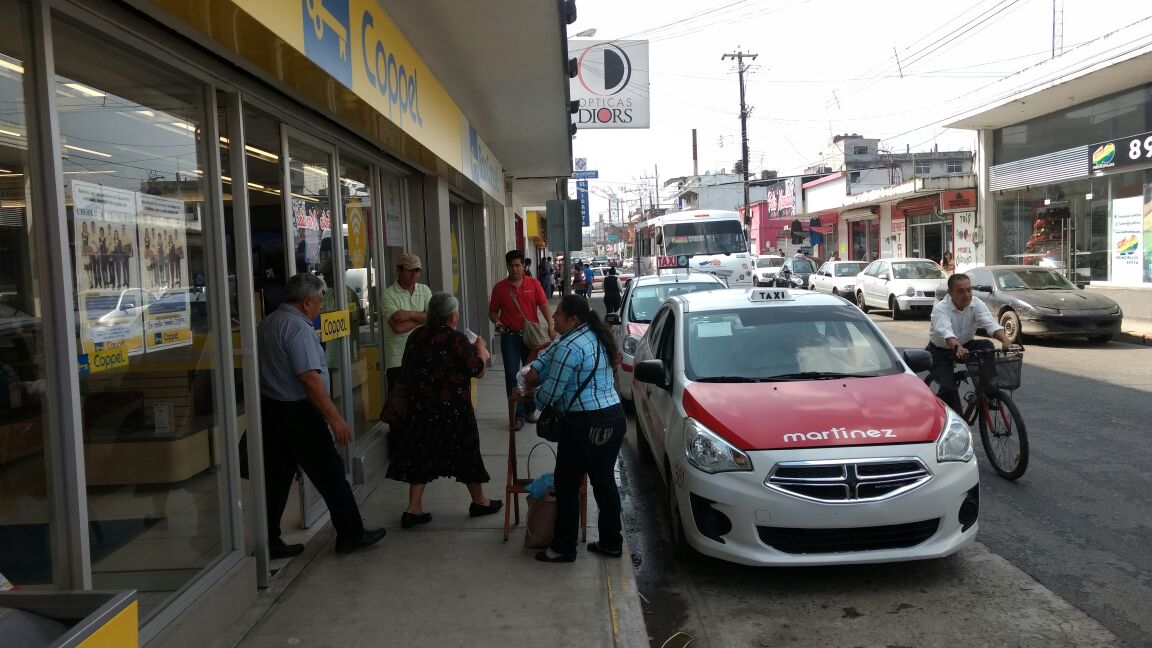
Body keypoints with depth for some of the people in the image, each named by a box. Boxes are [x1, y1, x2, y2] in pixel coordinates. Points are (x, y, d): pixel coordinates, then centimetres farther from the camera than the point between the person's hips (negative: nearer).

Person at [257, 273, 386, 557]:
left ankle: (269, 541, 19)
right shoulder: (298, 328, -17)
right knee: (330, 474, 2)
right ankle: (350, 535, 11)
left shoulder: (266, 323, 12)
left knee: (275, 477, 13)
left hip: (270, 409, 9)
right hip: (297, 413, -9)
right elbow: (309, 378, -24)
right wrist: (335, 418, -22)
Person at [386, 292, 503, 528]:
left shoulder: (415, 337, 1)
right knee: (466, 454, 11)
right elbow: (478, 371, -11)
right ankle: (479, 502, 26)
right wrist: (480, 350, 6)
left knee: (421, 455, 10)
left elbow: (407, 370, 14)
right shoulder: (456, 339, -16)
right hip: (453, 409, -4)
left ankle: (413, 509, 7)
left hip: (421, 408, 5)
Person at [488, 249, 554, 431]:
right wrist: (497, 322, -14)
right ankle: (518, 416, 2)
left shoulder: (534, 284, 1)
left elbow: (544, 305, -6)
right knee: (512, 376, -4)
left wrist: (550, 325, -20)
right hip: (510, 336, -1)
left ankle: (529, 410, 26)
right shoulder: (500, 287, 1)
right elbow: (493, 311, 8)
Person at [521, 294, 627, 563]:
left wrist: (534, 399, 8)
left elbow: (552, 390, -12)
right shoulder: (595, 335, 12)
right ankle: (611, 542, 25)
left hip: (586, 425, -9)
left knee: (567, 484, 4)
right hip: (614, 417, 9)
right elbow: (552, 353, 18)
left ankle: (563, 548, 13)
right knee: (604, 481, 17)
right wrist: (535, 369, 3)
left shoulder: (571, 347, -17)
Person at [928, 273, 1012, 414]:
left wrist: (1005, 341, -48)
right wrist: (958, 348, -64)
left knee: (987, 346, -26)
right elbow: (945, 332, -44)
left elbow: (991, 324, -28)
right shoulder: (940, 308, -26)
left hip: (965, 346, 4)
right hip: (940, 350, -4)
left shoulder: (976, 304, -13)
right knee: (948, 388, -22)